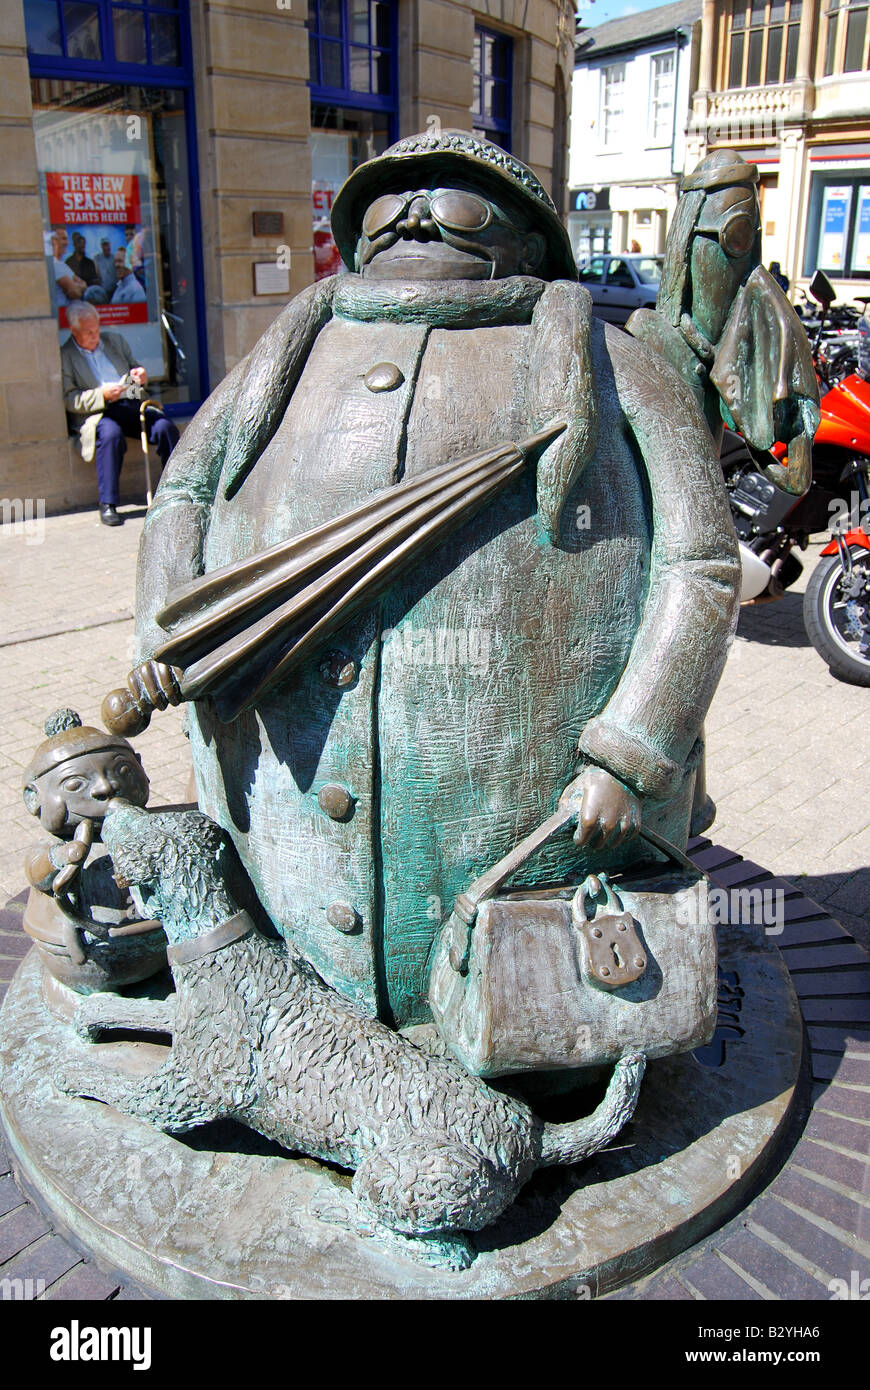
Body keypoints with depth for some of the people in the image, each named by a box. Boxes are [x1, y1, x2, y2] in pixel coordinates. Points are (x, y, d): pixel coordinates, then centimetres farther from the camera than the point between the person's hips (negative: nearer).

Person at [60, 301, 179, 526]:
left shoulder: (115, 341, 21)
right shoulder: (64, 356, 5)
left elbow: (135, 367, 28)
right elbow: (69, 400, -3)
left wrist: (140, 374, 2)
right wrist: (102, 395, -18)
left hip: (132, 404, 4)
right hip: (97, 413, -4)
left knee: (166, 427, -24)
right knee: (111, 434, -38)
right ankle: (107, 505, -31)